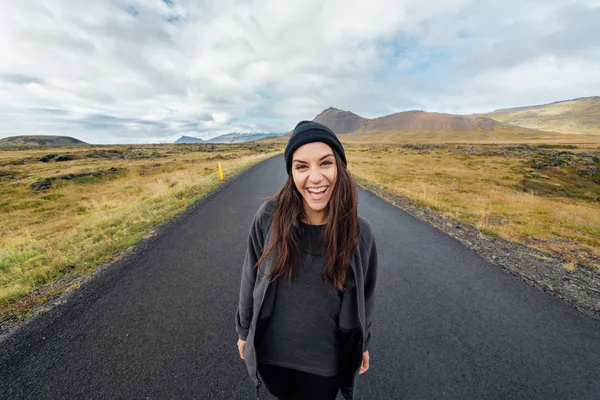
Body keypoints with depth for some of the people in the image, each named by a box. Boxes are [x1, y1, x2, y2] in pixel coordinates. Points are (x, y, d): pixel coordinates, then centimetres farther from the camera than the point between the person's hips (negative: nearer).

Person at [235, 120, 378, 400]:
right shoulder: (269, 217, -21)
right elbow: (251, 277, -7)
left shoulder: (359, 232, -19)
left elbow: (364, 294, -3)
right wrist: (244, 331, 5)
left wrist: (363, 343, 10)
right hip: (270, 353, 2)